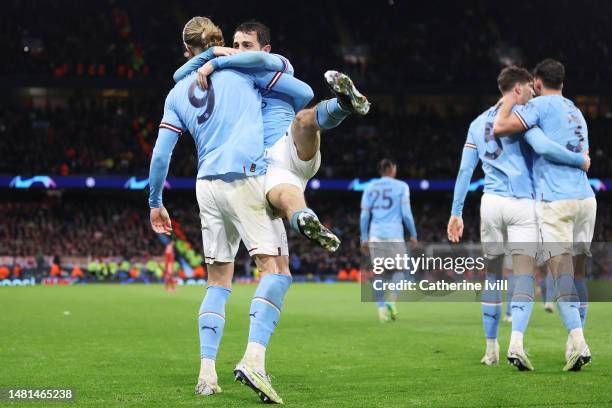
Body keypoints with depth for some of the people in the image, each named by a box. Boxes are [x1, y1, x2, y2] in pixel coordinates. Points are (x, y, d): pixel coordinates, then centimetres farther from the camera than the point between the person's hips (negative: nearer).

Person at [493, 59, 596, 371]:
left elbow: (500, 127, -10)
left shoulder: (541, 105, -1)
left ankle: (578, 342, -24)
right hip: (585, 198, 7)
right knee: (578, 272, 12)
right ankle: (575, 343, 16)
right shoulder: (577, 113, 22)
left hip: (555, 202, -7)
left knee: (562, 273, -11)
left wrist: (509, 100, 6)